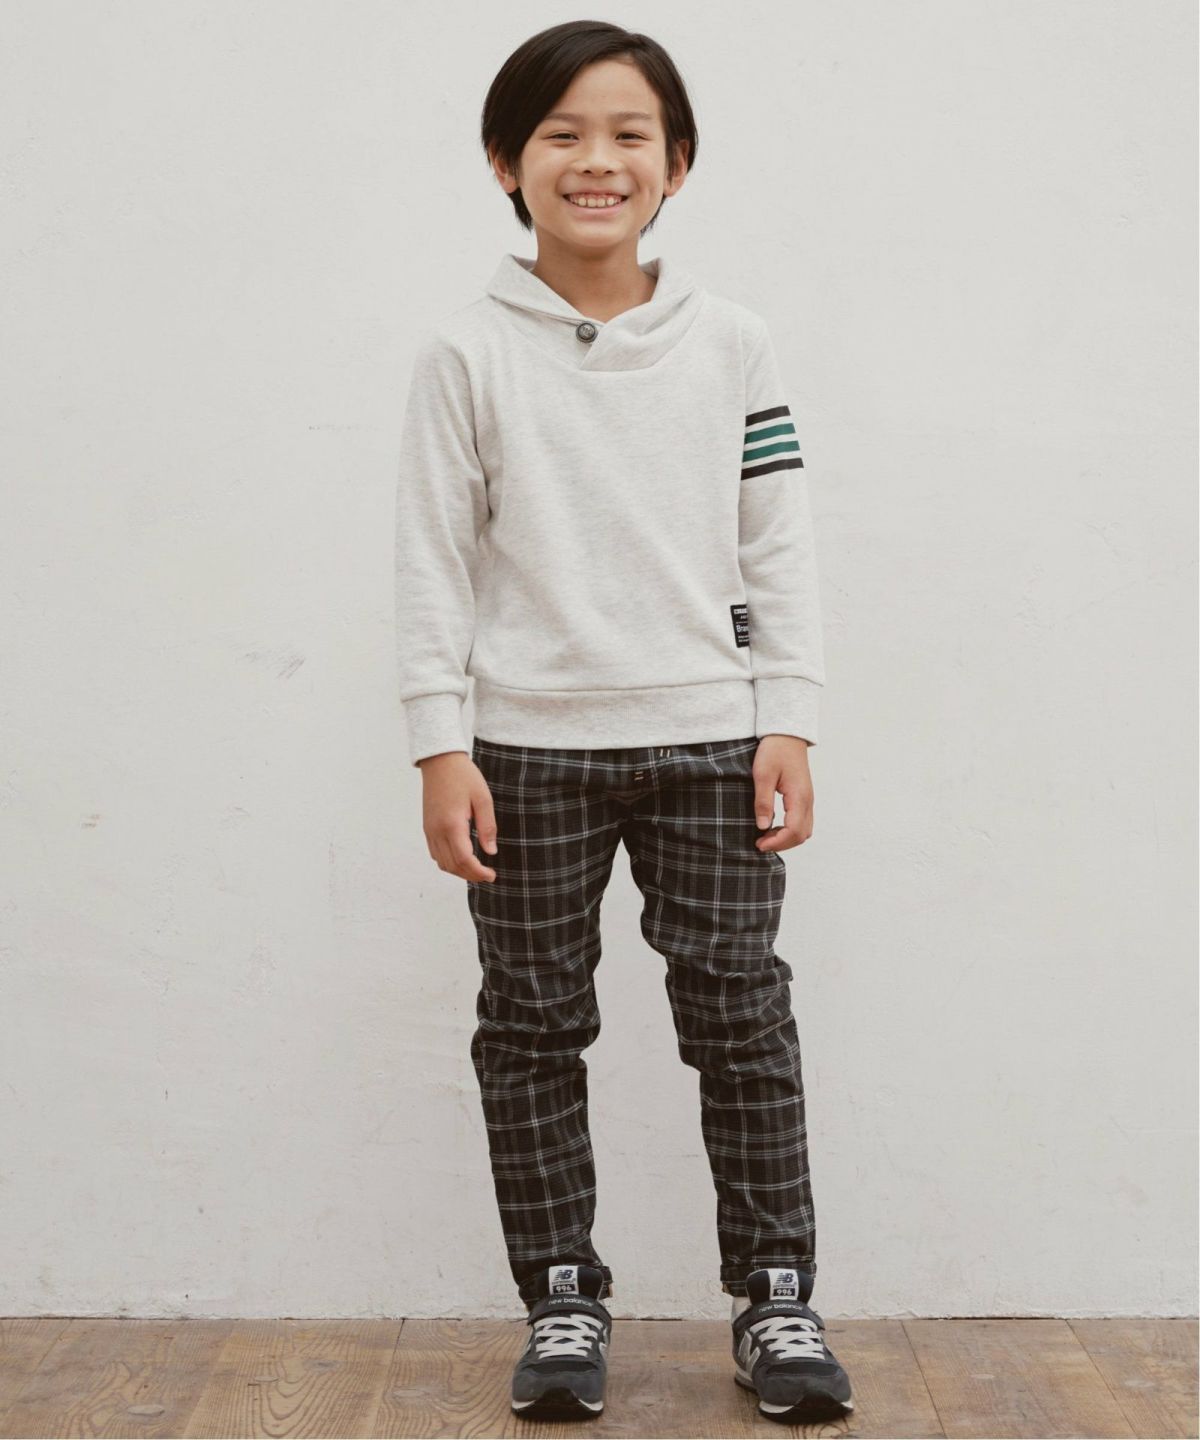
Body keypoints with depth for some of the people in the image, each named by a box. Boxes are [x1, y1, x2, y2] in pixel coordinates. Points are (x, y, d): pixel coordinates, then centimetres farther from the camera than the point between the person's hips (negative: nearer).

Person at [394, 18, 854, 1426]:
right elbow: (433, 557, -1)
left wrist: (787, 724, 0)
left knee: (741, 1014, 4)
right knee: (533, 1027, 7)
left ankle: (774, 1297, 18)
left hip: (708, 739, 1)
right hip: (530, 749, 0)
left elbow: (778, 543, 5)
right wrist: (440, 747, -6)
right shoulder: (465, 353, 0)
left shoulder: (731, 342, 4)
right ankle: (562, 1302, 22)